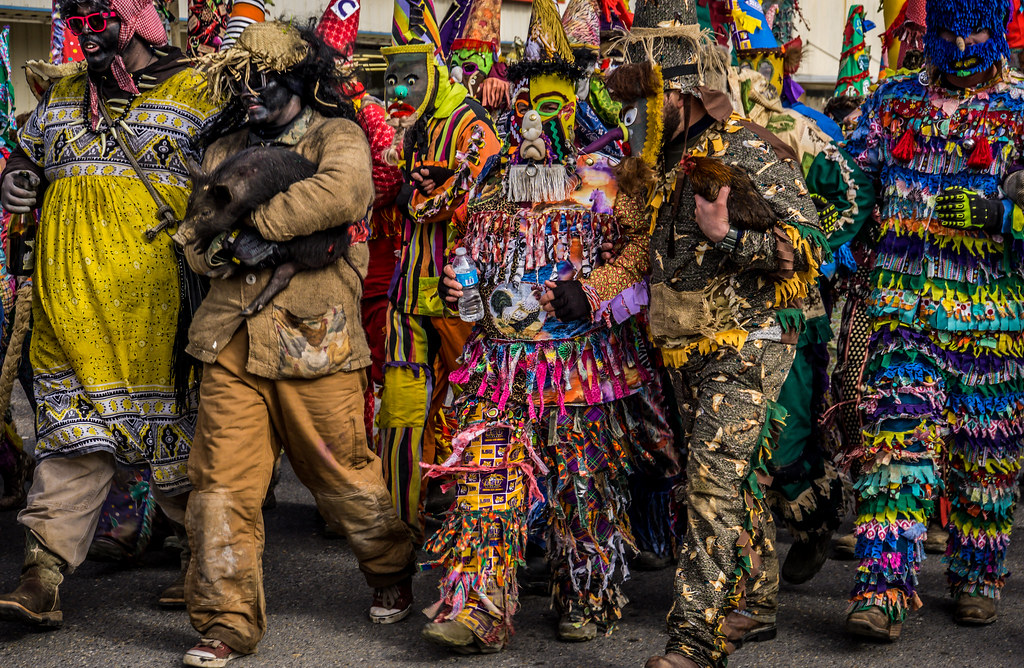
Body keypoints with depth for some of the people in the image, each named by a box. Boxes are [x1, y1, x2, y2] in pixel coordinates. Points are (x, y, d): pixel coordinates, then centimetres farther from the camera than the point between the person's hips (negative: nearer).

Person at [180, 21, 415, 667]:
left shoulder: (338, 136, 2)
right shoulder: (225, 152, 20)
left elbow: (346, 189, -23)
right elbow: (196, 243, 13)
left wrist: (260, 224, -18)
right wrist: (228, 246, -11)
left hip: (314, 337, -4)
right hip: (233, 341, 4)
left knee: (346, 473, 7)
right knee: (222, 481, -3)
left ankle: (392, 572, 33)